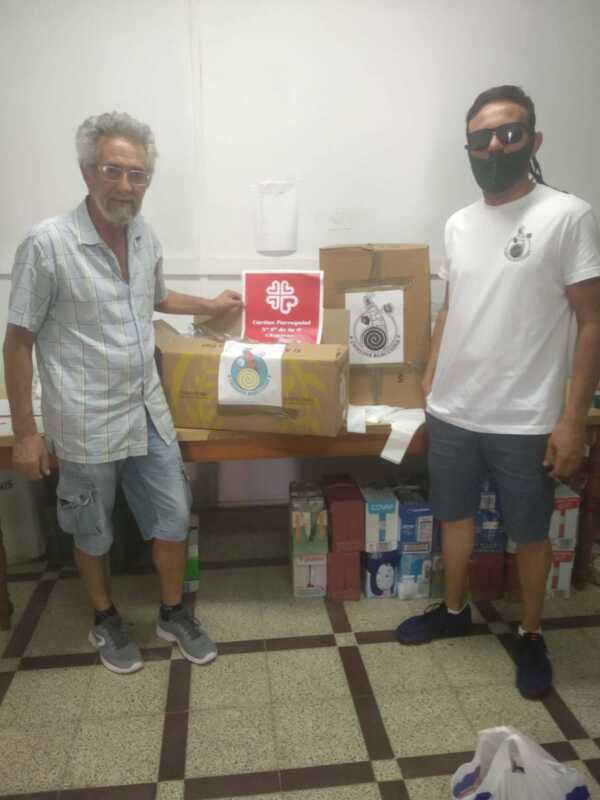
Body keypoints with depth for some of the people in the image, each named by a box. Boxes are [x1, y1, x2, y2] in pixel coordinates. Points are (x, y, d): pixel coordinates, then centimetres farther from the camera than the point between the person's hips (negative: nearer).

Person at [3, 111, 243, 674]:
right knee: (93, 533, 15)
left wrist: (209, 306, 21)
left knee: (172, 518, 13)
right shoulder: (47, 243, -17)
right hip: (85, 426, -5)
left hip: (148, 413, 5)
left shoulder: (146, 237, 1)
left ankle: (173, 614, 36)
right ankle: (105, 621, 40)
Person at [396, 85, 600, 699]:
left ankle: (531, 636, 35)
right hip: (451, 412, 5)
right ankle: (454, 610, 42)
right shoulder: (458, 224, 6)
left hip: (526, 421, -5)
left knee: (529, 533, 12)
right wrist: (431, 379, 14)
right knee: (454, 514, 19)